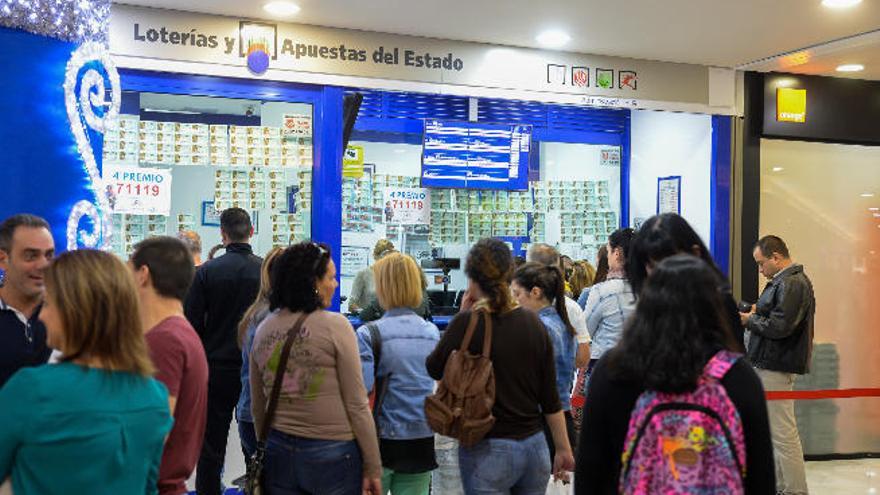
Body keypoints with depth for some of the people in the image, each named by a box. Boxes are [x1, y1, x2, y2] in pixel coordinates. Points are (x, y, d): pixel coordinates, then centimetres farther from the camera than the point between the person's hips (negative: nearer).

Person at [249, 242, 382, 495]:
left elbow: (257, 408, 11)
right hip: (331, 455, -4)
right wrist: (373, 468, -5)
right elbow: (356, 405, -11)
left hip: (278, 455, 5)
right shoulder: (335, 326, -12)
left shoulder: (263, 330, 3)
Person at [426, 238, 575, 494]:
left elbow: (434, 369, 1)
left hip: (488, 450, -4)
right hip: (535, 446, 5)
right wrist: (564, 449, 13)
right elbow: (550, 397, 4)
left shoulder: (468, 323, -14)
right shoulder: (534, 323, 1)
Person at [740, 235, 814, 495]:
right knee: (777, 430, 18)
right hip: (770, 364, 11)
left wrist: (750, 320, -9)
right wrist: (758, 312, 6)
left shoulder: (791, 284, -18)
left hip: (776, 368, -11)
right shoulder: (786, 281, 16)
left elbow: (779, 327, -23)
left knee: (783, 433, -5)